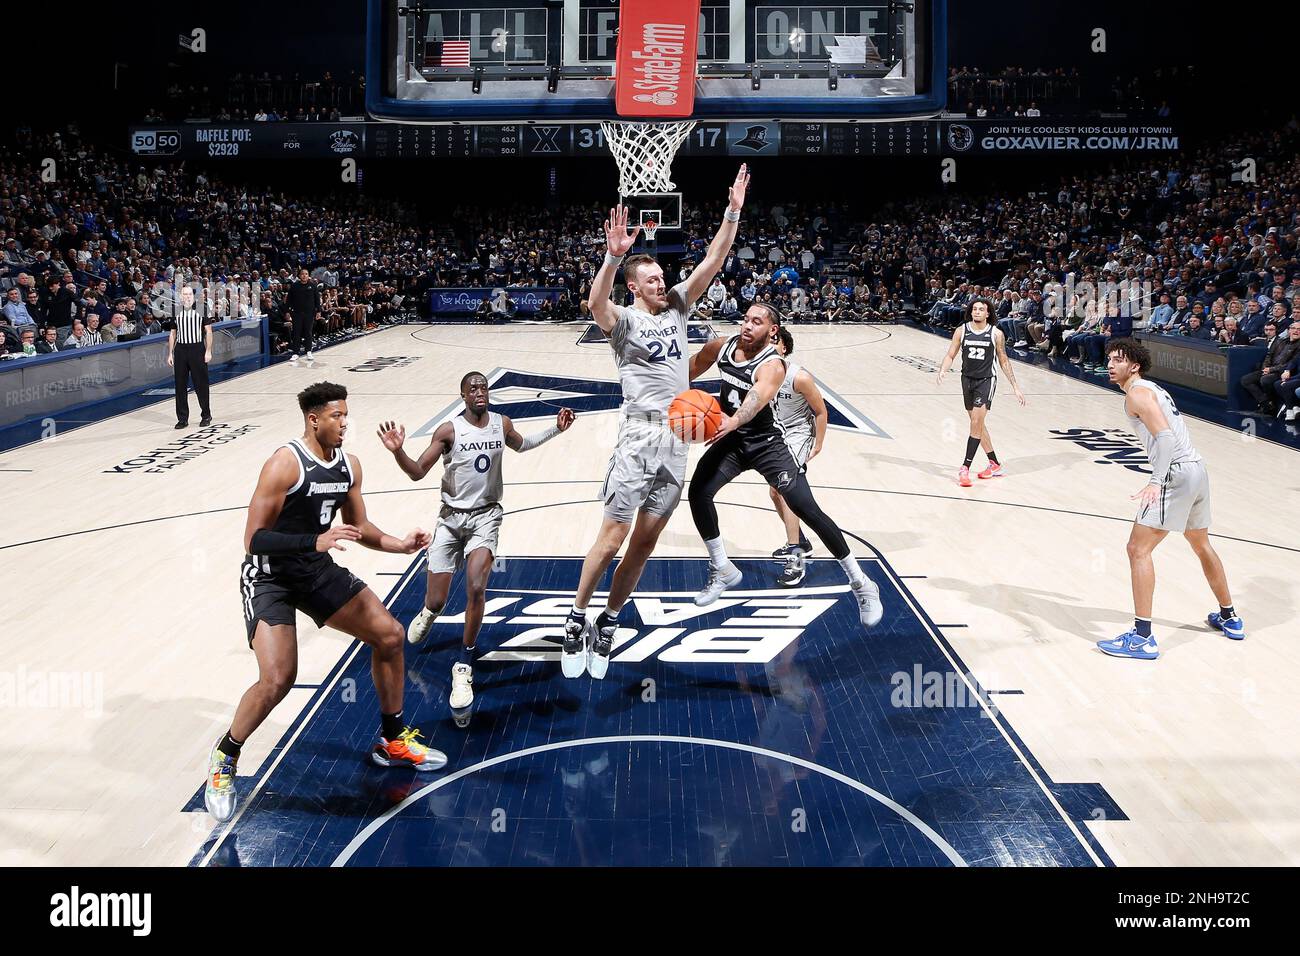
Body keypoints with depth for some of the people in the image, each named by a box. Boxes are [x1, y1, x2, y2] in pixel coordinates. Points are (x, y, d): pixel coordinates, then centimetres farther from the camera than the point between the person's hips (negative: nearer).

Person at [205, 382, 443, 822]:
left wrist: (400, 545, -4)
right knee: (277, 679, -21)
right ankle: (223, 759, 7)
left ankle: (392, 740, 21)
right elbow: (254, 539, -24)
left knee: (389, 634, 4)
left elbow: (359, 527, 13)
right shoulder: (285, 464, -22)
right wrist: (315, 541, -35)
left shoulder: (349, 465, 0)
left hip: (317, 569, 7)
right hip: (269, 575, -7)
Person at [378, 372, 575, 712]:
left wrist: (556, 429, 14)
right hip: (451, 517, -1)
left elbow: (522, 445, 23)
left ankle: (464, 666, -6)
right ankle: (428, 613, 43)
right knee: (436, 601, 1)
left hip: (486, 515, 1)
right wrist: (397, 451, -28)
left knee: (476, 588, -22)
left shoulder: (502, 424, -1)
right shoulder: (449, 430, -11)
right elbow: (417, 473, -10)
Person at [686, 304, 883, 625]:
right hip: (731, 439, 6)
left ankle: (861, 583, -1)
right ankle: (723, 571, 12)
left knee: (807, 510, -13)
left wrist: (731, 422, -65)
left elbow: (756, 399, -47)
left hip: (767, 444, -6)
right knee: (699, 493, -10)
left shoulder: (772, 366, -25)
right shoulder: (721, 347, -6)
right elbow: (692, 369, 15)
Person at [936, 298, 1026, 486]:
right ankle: (994, 464, 25)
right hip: (967, 379, 4)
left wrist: (1015, 387, 3)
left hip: (986, 380, -4)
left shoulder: (996, 334, -5)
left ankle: (965, 468, -12)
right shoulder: (961, 331, -2)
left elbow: (1003, 361, 4)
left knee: (976, 423, -14)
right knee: (978, 423, 11)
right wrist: (943, 370, -21)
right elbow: (950, 355, 1)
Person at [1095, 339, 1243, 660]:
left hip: (1176, 474, -10)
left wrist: (1156, 482, -29)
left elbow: (1165, 437, -21)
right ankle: (1230, 618, 42)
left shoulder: (1137, 393, -8)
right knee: (1201, 546, 27)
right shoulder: (1154, 389, 21)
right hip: (1198, 468, 10)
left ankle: (1142, 638, -13)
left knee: (1138, 549, -10)